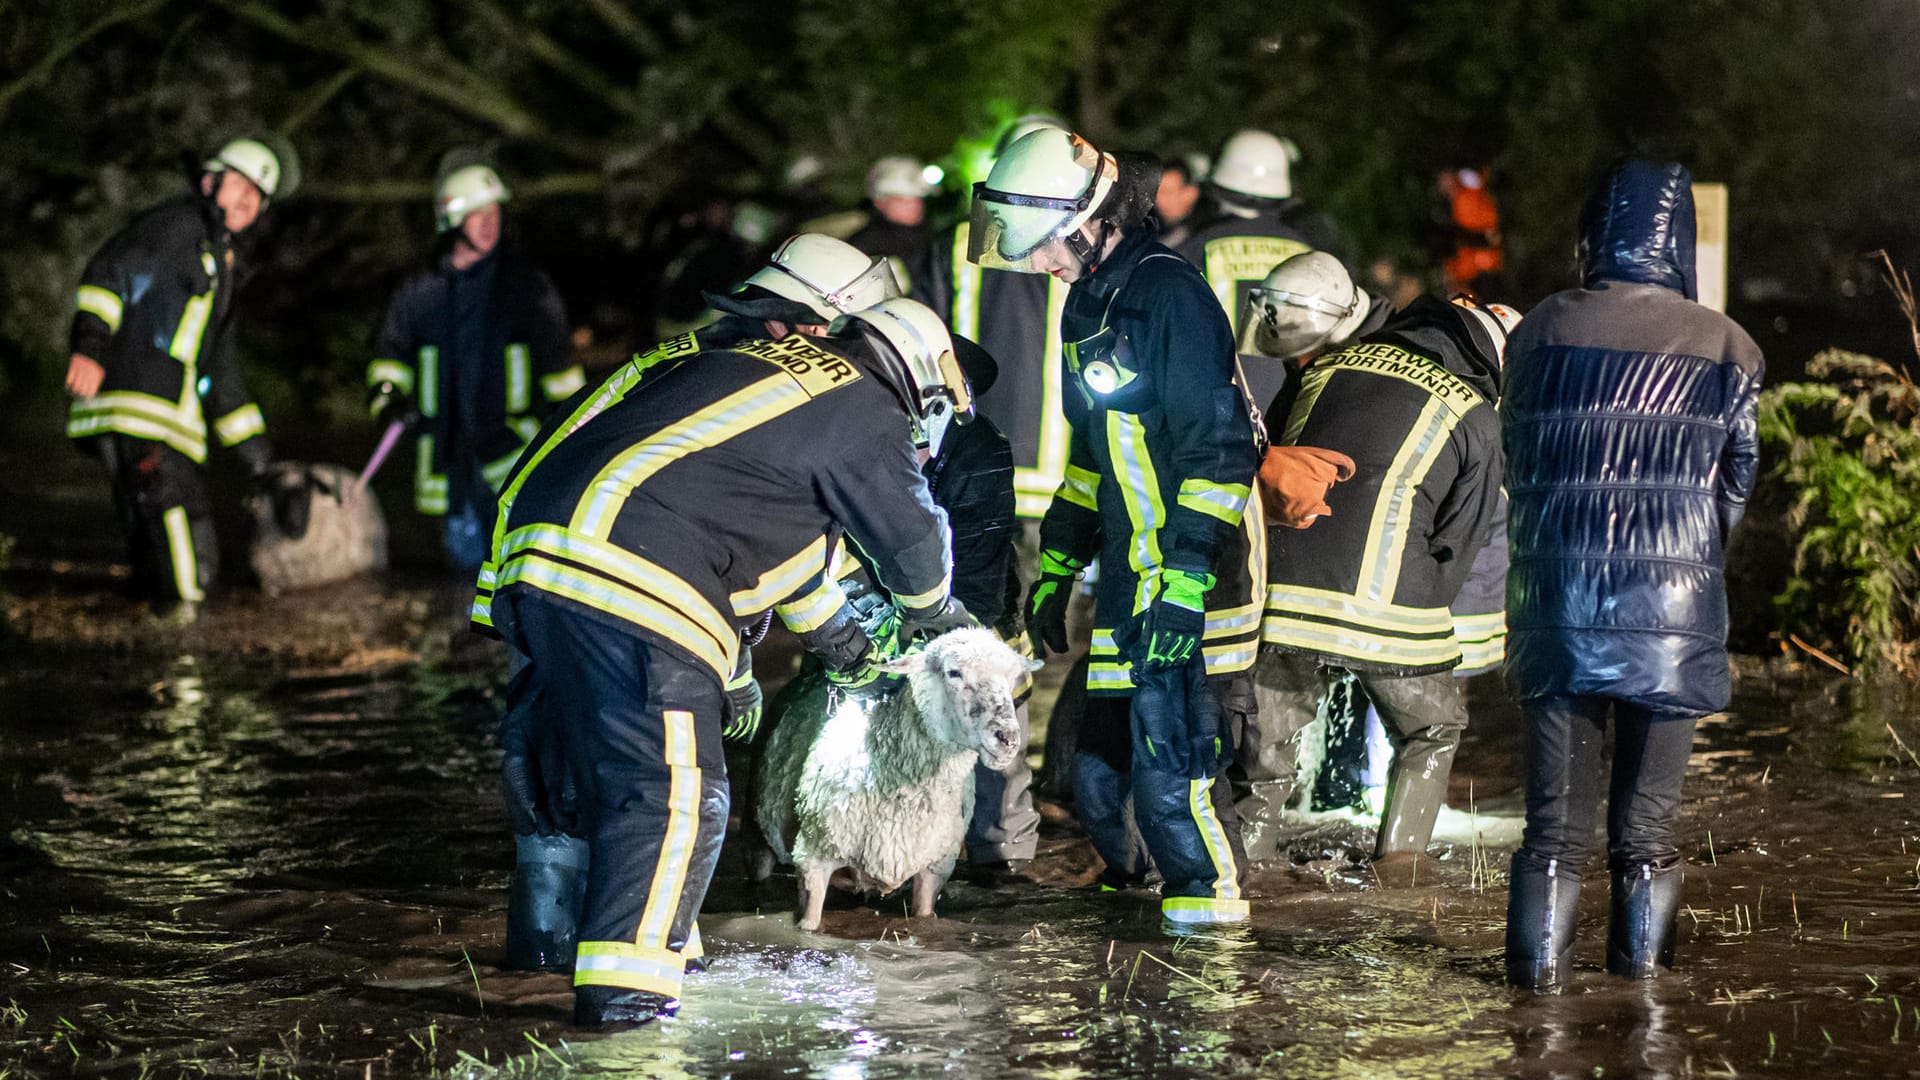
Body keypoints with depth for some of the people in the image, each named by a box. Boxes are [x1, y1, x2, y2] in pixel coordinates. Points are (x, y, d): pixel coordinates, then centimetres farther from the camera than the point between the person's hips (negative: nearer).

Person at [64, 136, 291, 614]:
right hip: (132, 413, -9)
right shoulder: (175, 225, 3)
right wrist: (90, 342, -27)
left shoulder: (224, 270, 29)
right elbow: (111, 269, -12)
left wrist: (255, 449, 33)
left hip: (175, 423, 9)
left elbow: (221, 370, 35)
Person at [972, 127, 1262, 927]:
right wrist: (1054, 570, 22)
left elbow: (1219, 451, -19)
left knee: (1171, 769, -12)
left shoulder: (1171, 296, -15)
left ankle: (1207, 909, -2)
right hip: (1130, 579, 9)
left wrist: (1184, 590, -23)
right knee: (1098, 770, 11)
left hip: (1191, 588, -9)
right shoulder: (1087, 305, 15)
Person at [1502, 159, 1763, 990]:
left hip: (1557, 600, 0)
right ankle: (1643, 953, 15)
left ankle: (1541, 953, 5)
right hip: (1674, 604, 0)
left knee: (1557, 803, 6)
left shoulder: (1542, 330, -1)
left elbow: (1518, 463, 8)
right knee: (1650, 799, 10)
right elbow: (1737, 481, 7)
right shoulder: (1724, 346, -1)